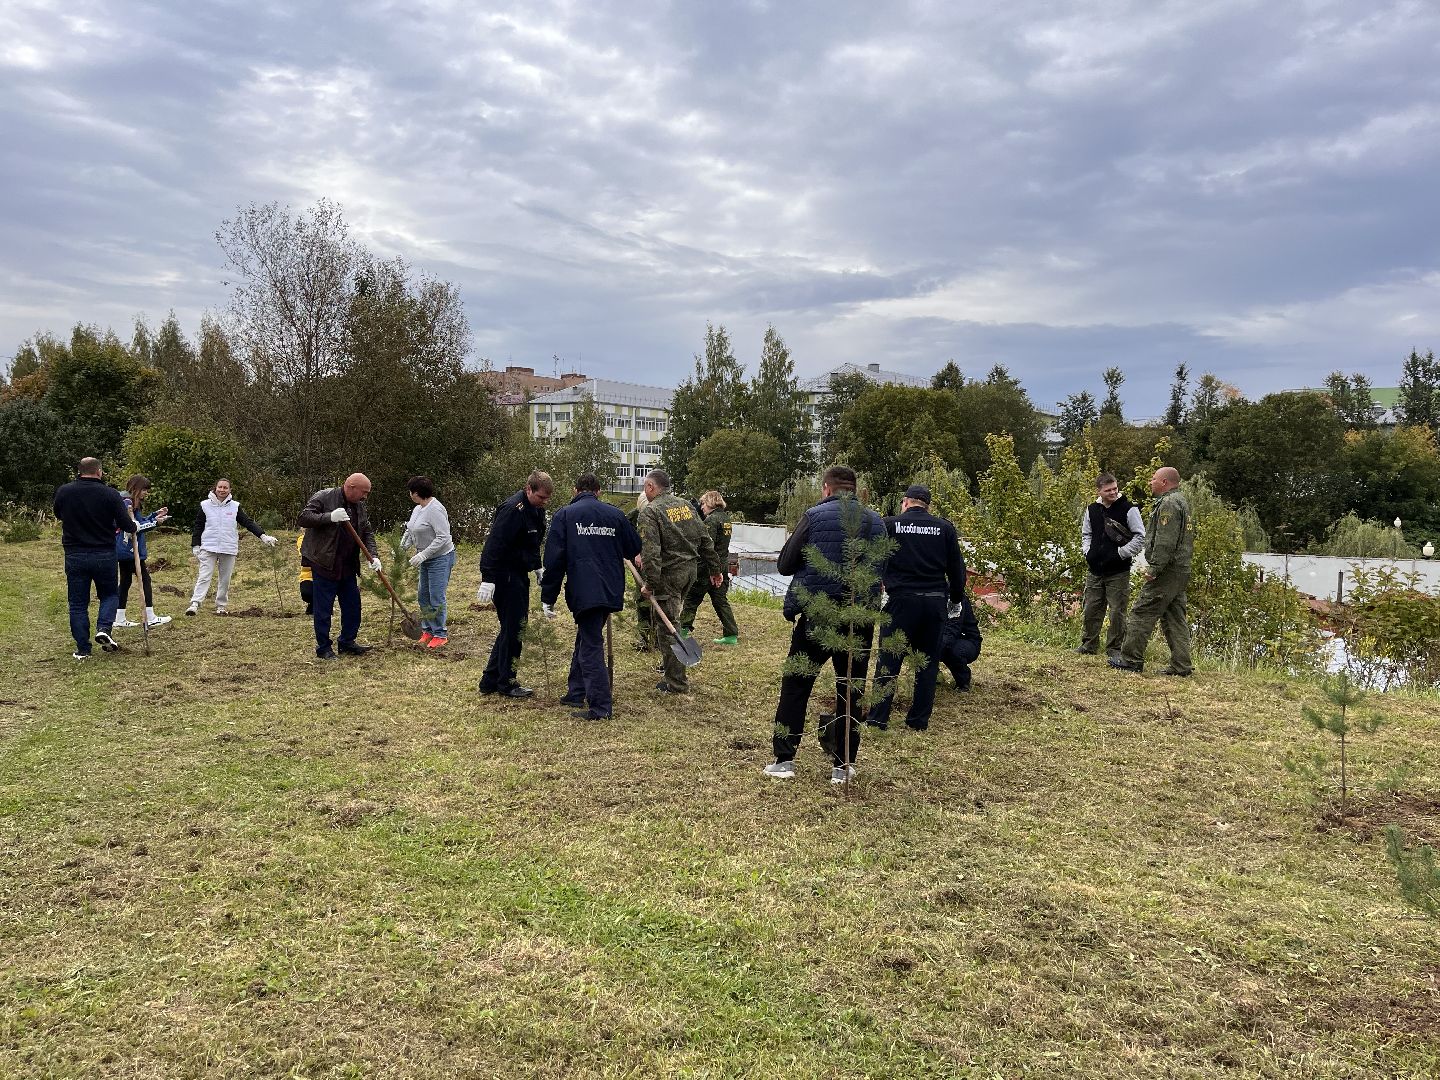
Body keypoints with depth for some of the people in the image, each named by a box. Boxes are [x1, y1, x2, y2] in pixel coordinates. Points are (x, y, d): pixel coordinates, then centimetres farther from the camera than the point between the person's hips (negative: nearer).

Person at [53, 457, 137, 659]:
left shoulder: (63, 491, -2)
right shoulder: (110, 494, -10)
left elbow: (59, 515, 17)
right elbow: (127, 526, -10)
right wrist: (133, 525, 13)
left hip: (75, 556, 2)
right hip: (104, 555, -2)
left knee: (78, 603, 9)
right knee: (110, 594, 19)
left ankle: (82, 650, 10)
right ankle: (104, 629, -5)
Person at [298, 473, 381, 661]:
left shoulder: (359, 507, 10)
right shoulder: (324, 497, -9)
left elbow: (367, 533, 12)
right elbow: (304, 518, -16)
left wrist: (373, 556, -3)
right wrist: (330, 517, -28)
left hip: (348, 567, 7)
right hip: (324, 565, -7)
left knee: (352, 606, 12)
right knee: (323, 609, 0)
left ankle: (347, 642, 27)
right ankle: (324, 648, 11)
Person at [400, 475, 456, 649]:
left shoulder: (435, 509, -22)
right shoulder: (418, 509, 7)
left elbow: (443, 537, -27)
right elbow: (411, 531, 19)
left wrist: (423, 555, -27)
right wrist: (402, 546, 3)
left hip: (441, 558, -10)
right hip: (426, 558, 10)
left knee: (436, 598, -5)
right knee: (422, 595, 13)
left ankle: (440, 634, 5)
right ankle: (427, 630, 25)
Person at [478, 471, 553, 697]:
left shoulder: (536, 509, 9)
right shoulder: (513, 509, -22)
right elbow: (494, 545, -26)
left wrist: (537, 568, 17)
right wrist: (488, 579, -28)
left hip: (519, 575, 10)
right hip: (504, 575, -10)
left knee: (513, 627, 13)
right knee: (513, 628, -5)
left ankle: (490, 680, 21)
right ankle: (506, 683, 6)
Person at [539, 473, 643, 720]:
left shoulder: (565, 515, 2)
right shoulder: (616, 514, 10)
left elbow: (554, 558, -4)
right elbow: (634, 549, 13)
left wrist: (548, 597, -1)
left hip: (583, 592, -4)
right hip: (612, 592, 5)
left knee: (591, 646, -2)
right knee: (585, 639, 21)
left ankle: (600, 707, -4)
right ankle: (576, 693, 30)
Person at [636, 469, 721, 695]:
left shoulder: (650, 512, -12)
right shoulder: (686, 505, 10)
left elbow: (650, 551, -20)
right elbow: (705, 539, 12)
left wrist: (651, 584, -19)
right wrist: (714, 569, 19)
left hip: (669, 573, -7)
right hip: (691, 570, 7)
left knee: (666, 627, 1)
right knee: (670, 619, 23)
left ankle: (676, 683, 5)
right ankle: (669, 664, 32)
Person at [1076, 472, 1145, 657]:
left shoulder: (1128, 509, -7)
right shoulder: (1092, 510, 7)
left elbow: (1141, 537, -6)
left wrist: (1121, 553, -12)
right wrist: (1087, 551, 4)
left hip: (1118, 571, -4)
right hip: (1094, 570, 5)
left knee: (1117, 611, 0)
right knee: (1090, 609, 9)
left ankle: (1114, 648, 11)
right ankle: (1088, 645, 22)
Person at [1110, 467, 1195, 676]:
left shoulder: (1168, 504, -13)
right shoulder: (1181, 502, 20)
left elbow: (1165, 542, -22)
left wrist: (1154, 568, -21)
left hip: (1167, 571, -10)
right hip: (1181, 571, 10)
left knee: (1141, 614, -5)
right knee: (1176, 619, 10)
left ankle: (1131, 659, -2)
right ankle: (1181, 665, 10)